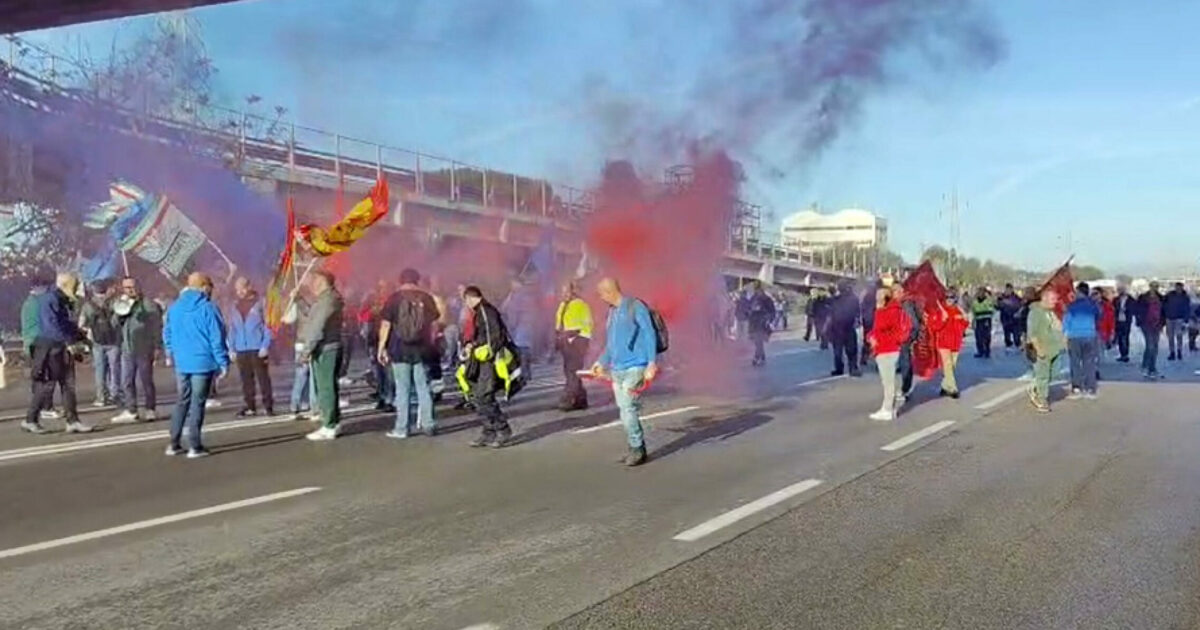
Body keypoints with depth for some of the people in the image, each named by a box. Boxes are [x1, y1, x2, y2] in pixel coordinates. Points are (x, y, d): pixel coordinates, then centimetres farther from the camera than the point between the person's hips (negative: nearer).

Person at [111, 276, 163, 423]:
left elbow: (157, 327, -7)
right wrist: (118, 313, -8)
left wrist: (156, 346, -11)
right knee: (127, 382, 7)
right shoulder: (122, 304, 15)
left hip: (144, 350, -6)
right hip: (127, 350, 6)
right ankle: (130, 411, 14)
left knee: (146, 380, 0)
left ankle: (150, 410, 9)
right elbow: (115, 325, 11)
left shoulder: (148, 305, -4)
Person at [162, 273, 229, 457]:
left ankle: (174, 443, 17)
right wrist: (223, 362, -8)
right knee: (197, 403, 0)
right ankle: (195, 446, 2)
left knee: (182, 401, 16)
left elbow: (167, 334, 13)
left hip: (181, 363, 5)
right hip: (203, 363, -5)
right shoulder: (208, 308, -10)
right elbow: (217, 338, -12)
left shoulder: (174, 308, 7)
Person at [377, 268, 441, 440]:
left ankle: (401, 429, 4)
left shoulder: (394, 298, -4)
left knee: (402, 390, 2)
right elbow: (434, 323, 5)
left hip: (400, 350, -2)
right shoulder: (426, 298, 3)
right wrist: (431, 344, 13)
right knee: (423, 388, 9)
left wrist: (381, 348, -1)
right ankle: (428, 425, 10)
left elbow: (386, 324, -6)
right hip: (422, 349, 2)